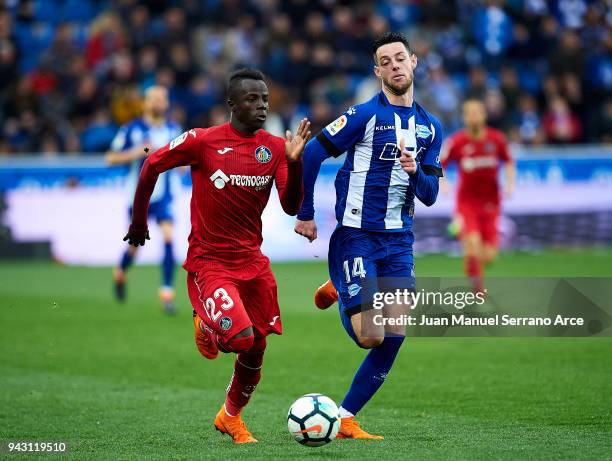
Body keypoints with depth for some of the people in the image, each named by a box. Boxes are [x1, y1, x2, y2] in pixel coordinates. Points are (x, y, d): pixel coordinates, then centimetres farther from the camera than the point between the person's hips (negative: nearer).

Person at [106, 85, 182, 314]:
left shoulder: (174, 129, 4)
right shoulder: (131, 130, -5)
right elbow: (111, 158, -3)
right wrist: (135, 153, -18)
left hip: (164, 194, 1)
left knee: (168, 237, -19)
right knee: (135, 244, 8)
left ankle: (167, 293, -16)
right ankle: (120, 273, 43)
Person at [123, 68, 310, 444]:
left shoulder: (276, 147, 1)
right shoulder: (203, 141, -11)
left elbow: (292, 208, -5)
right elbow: (152, 166, 1)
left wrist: (295, 162, -21)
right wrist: (139, 222, 9)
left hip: (252, 261, 5)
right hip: (209, 261, -5)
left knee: (256, 349, 9)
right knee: (240, 337, -23)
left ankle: (232, 417, 35)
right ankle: (206, 327, 14)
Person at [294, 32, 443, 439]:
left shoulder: (430, 127, 11)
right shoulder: (365, 115, -8)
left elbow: (429, 195, 10)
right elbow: (311, 155, -8)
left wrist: (415, 171, -12)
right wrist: (305, 215, -7)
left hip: (398, 242, 6)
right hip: (356, 237, -6)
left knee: (395, 336, -2)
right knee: (370, 336, -13)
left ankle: (346, 418, 10)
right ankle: (339, 292, 21)